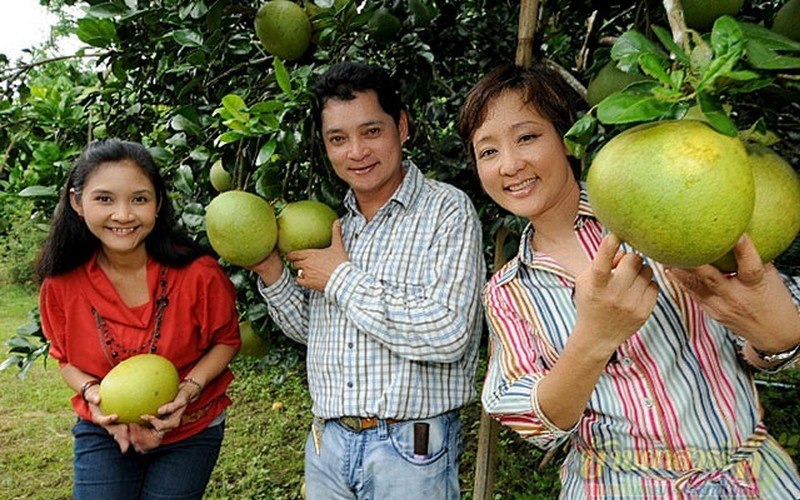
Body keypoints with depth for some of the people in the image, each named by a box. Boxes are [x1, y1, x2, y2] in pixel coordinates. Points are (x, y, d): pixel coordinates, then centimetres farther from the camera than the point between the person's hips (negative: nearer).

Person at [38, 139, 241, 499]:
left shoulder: (198, 273, -22)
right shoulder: (62, 284, -13)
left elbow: (226, 339, -6)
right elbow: (66, 358, 3)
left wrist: (190, 388, -21)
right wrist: (92, 392, -17)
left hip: (190, 433, -1)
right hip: (104, 431, 2)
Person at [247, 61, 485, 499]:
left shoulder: (447, 210, -13)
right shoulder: (332, 223, 5)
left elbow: (447, 334, -25)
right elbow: (310, 329, 12)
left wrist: (342, 279, -17)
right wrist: (270, 270, -5)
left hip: (409, 451, -5)